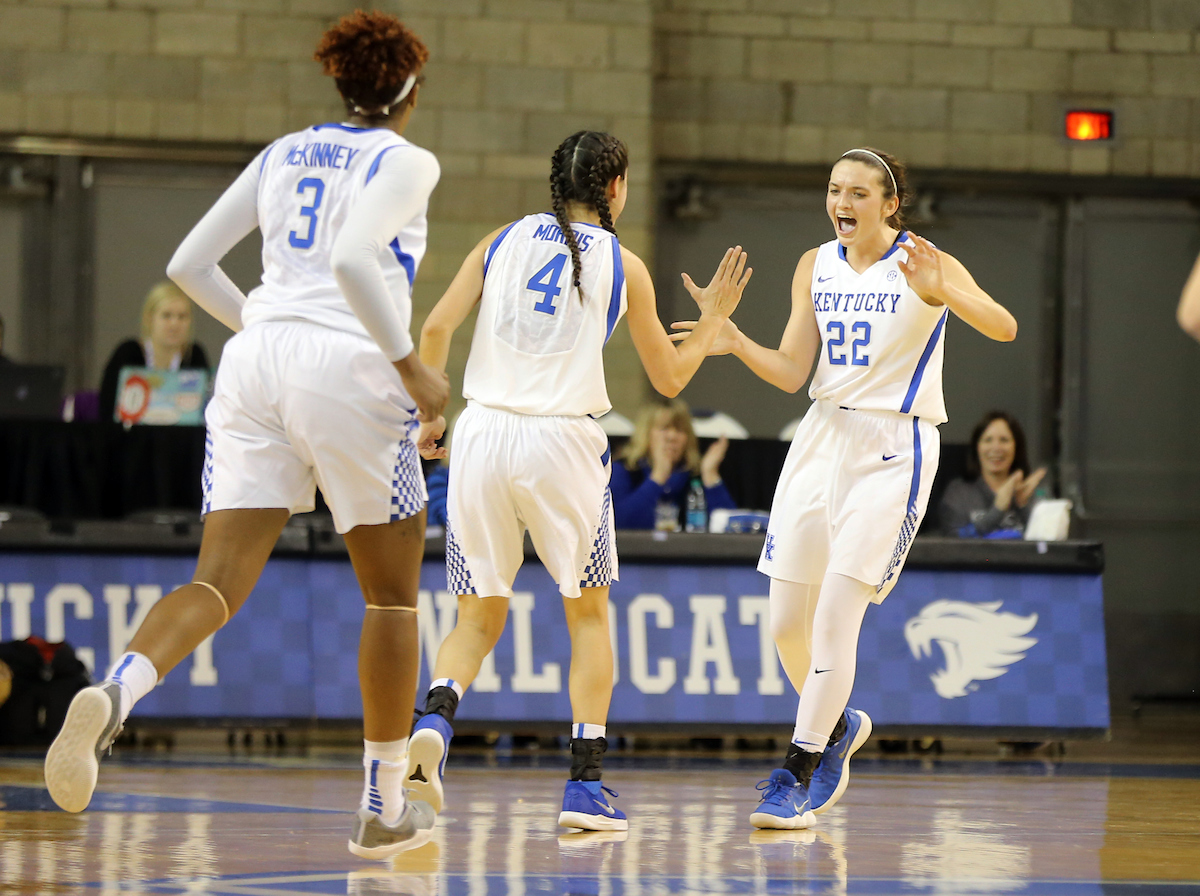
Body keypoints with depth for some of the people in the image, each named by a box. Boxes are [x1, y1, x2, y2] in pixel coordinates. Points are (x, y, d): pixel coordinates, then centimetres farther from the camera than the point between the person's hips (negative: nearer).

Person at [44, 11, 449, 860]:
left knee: (219, 583, -4)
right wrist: (410, 364, -11)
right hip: (348, 369, -5)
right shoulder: (405, 161, 1)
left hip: (256, 361, 5)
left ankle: (112, 694, -36)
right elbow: (354, 258, -18)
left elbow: (190, 265, 17)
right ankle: (384, 812, 14)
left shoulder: (284, 153, 19)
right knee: (393, 592, 11)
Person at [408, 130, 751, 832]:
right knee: (589, 612, 15)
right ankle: (586, 785, 7)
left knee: (480, 616, 11)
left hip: (484, 432, 2)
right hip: (564, 437, -2)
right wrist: (714, 320, 27)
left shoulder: (502, 242, 11)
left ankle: (436, 720, -19)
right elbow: (669, 379, 11)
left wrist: (430, 417, 11)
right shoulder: (623, 265, 5)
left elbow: (436, 330, 0)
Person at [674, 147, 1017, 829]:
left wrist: (940, 291, -38)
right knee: (787, 621, 7)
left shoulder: (925, 264, -8)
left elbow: (1003, 328, -22)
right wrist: (737, 344, -12)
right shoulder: (816, 267, 8)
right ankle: (838, 726, 34)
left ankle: (798, 778, -7)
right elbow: (792, 372, 6)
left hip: (894, 449, -6)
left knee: (836, 613, -13)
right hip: (823, 438, 6)